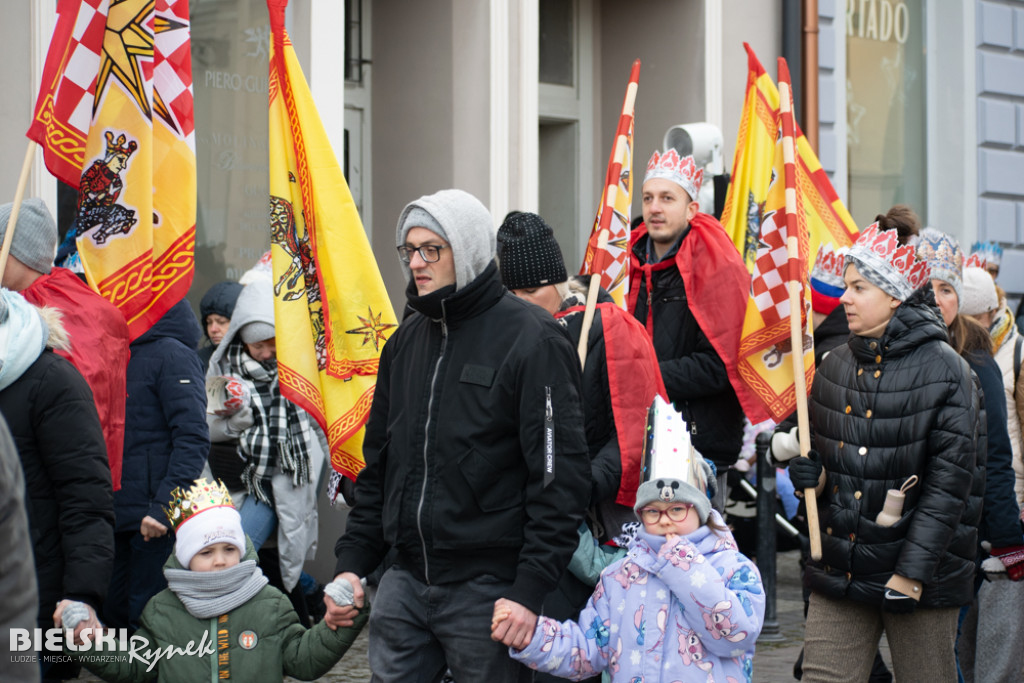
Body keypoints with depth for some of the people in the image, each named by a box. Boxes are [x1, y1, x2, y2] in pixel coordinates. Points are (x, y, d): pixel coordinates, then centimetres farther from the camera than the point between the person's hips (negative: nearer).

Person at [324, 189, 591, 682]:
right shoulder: (406, 341, 13)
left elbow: (561, 474, -13)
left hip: (488, 591, -6)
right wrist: (353, 561, 10)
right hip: (405, 582, 6)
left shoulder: (531, 340, -9)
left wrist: (530, 590, -18)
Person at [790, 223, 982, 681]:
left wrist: (913, 571, -16)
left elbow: (949, 480, -13)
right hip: (838, 569, 5)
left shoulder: (943, 370, -9)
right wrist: (812, 475, -3)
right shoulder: (835, 365, 9)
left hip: (921, 570, -5)